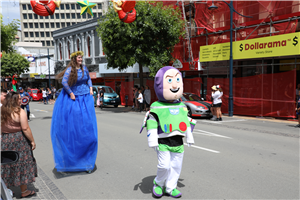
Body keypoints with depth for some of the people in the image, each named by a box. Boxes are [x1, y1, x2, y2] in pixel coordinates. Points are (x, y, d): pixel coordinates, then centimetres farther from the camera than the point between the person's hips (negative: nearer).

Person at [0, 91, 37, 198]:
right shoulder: (20, 112, -15)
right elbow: (25, 129, -18)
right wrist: (32, 141, -10)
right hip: (18, 141, -6)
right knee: (22, 165, 5)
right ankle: (24, 191, 14)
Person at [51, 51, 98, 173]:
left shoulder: (84, 68, 7)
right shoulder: (70, 69, -9)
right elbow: (64, 82, -17)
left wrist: (90, 88, 8)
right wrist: (71, 93, -14)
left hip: (86, 98, 4)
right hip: (73, 98, -4)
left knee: (88, 125, 2)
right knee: (73, 125, 2)